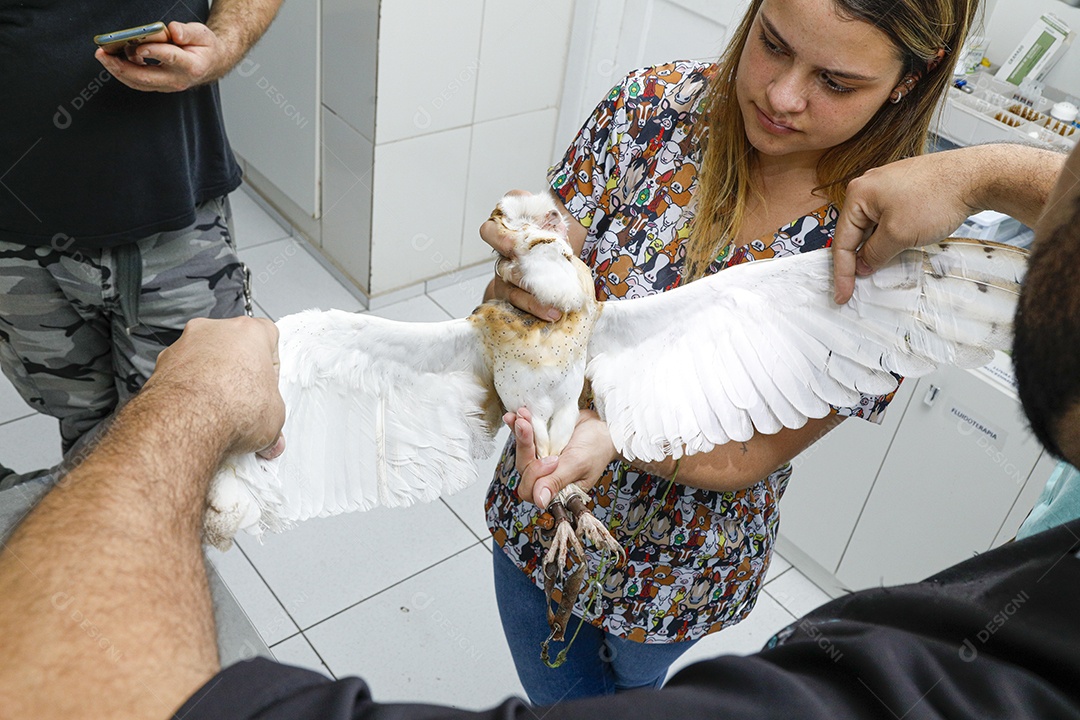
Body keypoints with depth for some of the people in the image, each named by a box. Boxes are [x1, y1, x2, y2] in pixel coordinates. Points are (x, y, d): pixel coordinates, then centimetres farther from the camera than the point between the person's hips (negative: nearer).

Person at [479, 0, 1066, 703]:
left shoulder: (888, 238, -24)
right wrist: (522, 283, -40)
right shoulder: (655, 104, -18)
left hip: (678, 575, -1)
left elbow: (749, 456, -23)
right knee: (555, 699, 29)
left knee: (631, 689, 31)